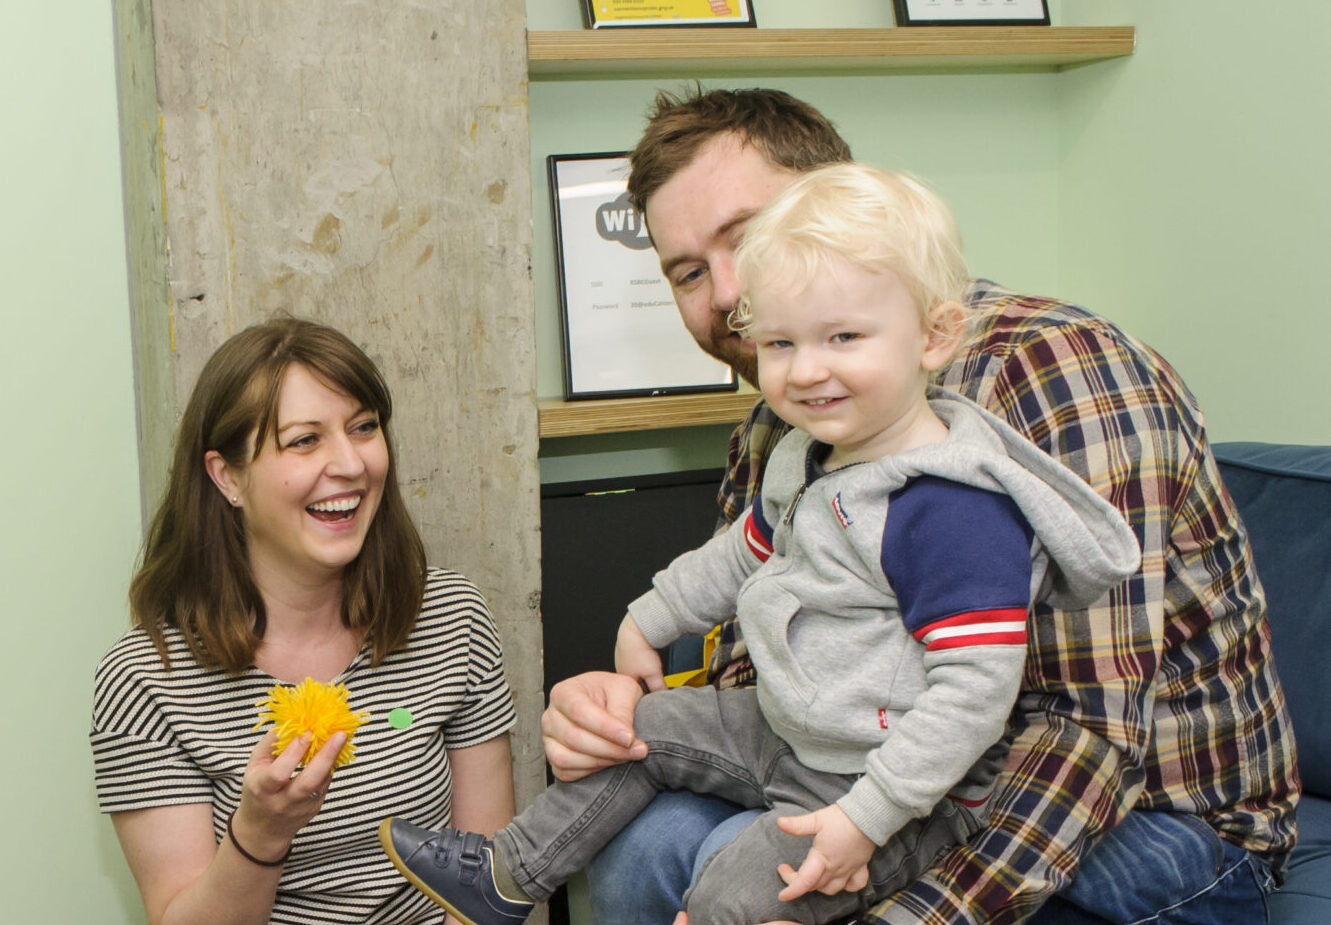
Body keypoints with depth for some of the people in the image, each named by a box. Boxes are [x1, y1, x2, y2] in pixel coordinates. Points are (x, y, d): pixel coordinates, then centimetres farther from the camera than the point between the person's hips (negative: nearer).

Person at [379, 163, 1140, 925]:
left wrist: (867, 816, -30)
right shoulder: (807, 461, 2)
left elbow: (975, 688, -30)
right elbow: (744, 554, 21)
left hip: (909, 786, -9)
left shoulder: (954, 510, -29)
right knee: (652, 727, 15)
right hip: (790, 738, 9)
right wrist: (648, 622, 32)